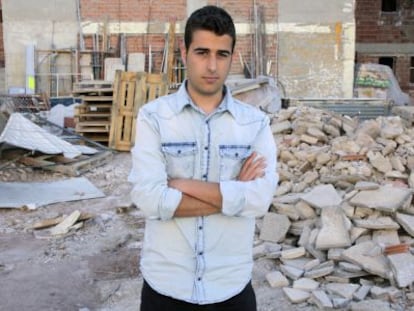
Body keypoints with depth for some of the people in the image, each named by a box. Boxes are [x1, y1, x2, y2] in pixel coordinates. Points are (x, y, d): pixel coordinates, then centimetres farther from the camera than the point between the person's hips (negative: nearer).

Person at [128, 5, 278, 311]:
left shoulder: (255, 122, -3)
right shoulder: (153, 116, -6)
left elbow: (261, 198, -15)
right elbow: (149, 198, -17)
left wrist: (183, 184, -15)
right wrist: (232, 193, -14)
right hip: (166, 284, -1)